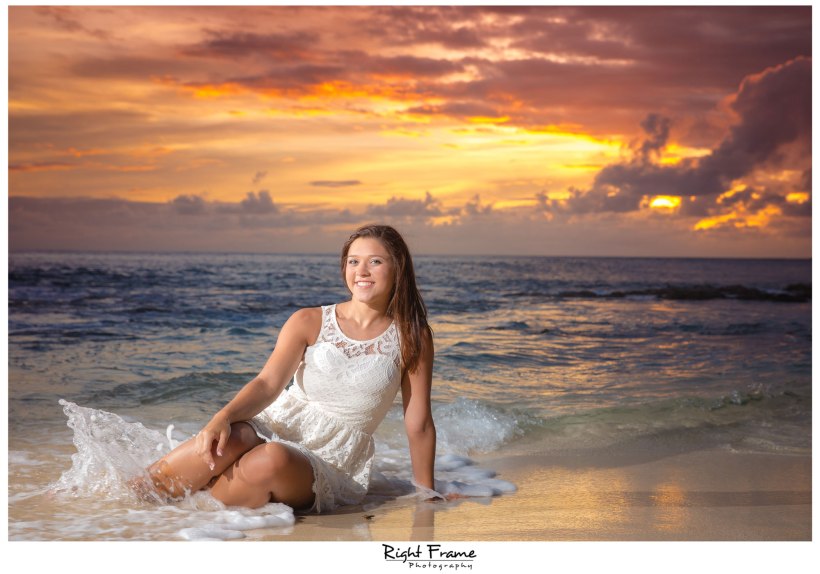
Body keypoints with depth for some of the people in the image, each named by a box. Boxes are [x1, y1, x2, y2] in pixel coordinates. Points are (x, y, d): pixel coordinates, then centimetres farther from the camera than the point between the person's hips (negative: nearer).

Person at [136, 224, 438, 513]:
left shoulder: (411, 339, 0)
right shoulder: (308, 322, 3)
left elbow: (418, 423, 2)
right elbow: (268, 383, -8)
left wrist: (427, 495, 5)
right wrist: (223, 417, -27)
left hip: (332, 464, -1)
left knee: (272, 459, -37)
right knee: (229, 441, -34)